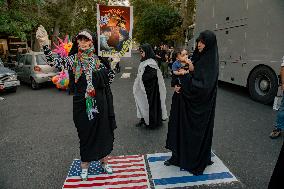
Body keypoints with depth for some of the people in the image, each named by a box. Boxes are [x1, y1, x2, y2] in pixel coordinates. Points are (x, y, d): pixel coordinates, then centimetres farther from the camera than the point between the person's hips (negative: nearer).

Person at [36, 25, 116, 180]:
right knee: (85, 133, 10)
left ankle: (104, 161, 32)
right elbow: (54, 62, -14)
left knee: (103, 131, 10)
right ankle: (85, 164, 32)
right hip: (82, 103, -2)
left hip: (99, 103, 2)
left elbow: (108, 79, 12)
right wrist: (45, 44, -24)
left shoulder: (97, 60, 4)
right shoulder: (73, 59, -1)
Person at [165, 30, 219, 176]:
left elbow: (204, 86, -24)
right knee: (181, 128, 14)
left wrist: (185, 77, -23)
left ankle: (196, 163, 28)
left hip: (199, 106, -7)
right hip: (187, 101, 8)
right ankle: (179, 156, 33)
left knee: (196, 132, 7)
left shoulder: (210, 63, -15)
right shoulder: (197, 57, 8)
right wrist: (179, 85, -7)